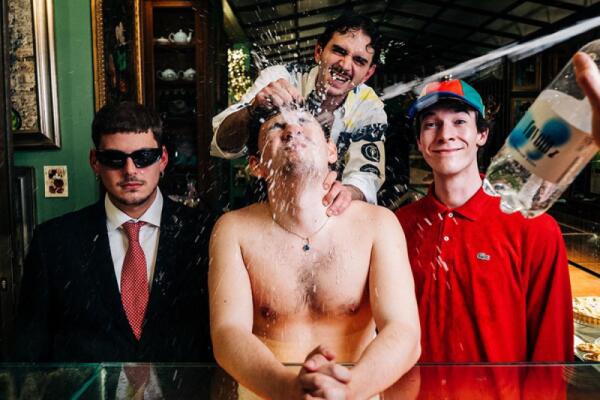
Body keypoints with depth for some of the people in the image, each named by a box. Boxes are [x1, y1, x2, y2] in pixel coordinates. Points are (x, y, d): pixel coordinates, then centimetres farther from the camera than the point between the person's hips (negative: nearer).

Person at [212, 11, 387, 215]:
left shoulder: (369, 109, -9)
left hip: (327, 212, 1)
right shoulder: (279, 77, -15)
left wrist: (349, 192, -40)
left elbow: (367, 173, -16)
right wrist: (254, 107, -41)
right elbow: (223, 146, -21)